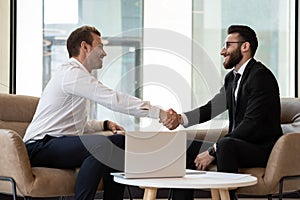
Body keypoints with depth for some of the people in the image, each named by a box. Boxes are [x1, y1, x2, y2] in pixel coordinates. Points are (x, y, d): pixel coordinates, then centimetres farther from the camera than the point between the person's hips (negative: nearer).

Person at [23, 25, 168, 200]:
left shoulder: (77, 75, 22)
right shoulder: (72, 73, -12)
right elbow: (114, 99, -22)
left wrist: (105, 124, 7)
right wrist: (158, 113, -22)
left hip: (62, 143, 10)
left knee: (120, 142, 2)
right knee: (101, 145, -31)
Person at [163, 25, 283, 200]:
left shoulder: (261, 76, -16)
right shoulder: (232, 77, 13)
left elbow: (251, 124, -23)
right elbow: (211, 108, 7)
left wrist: (213, 151, -23)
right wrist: (180, 119, -12)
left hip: (263, 149, -9)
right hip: (238, 144, 9)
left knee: (226, 144, -36)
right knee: (189, 148, 5)